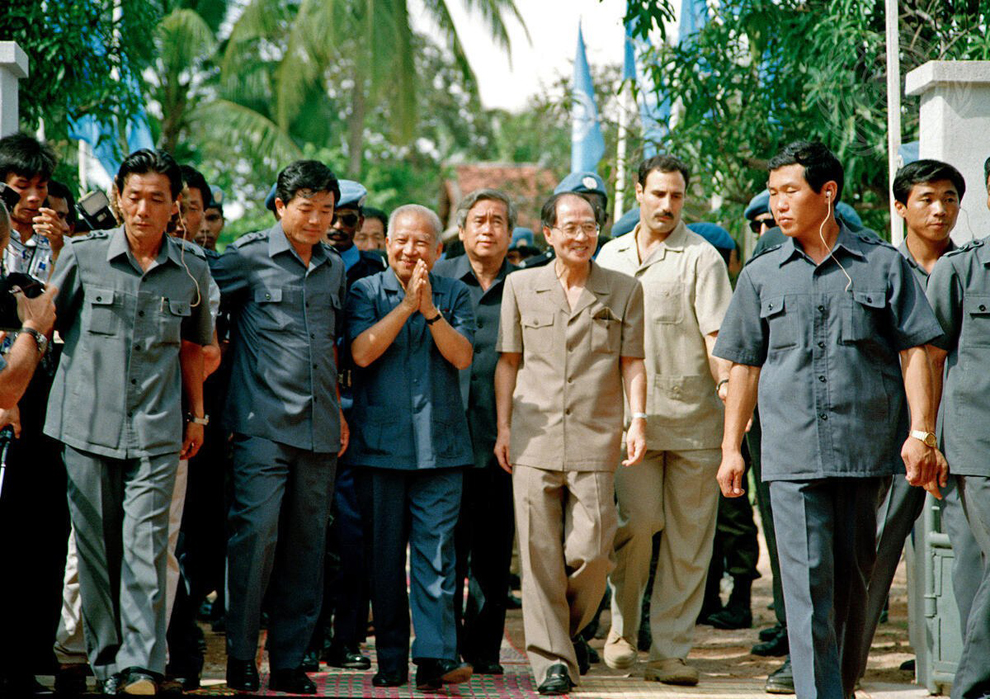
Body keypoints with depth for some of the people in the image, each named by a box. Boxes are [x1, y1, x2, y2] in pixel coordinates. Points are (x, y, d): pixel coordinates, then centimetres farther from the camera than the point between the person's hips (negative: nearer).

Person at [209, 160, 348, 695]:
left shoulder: (334, 269, 16)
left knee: (307, 545, 6)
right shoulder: (249, 257, -1)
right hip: (264, 425, -5)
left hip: (320, 430, 5)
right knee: (255, 535, -13)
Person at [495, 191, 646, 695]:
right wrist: (503, 427, 7)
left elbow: (632, 363, 8)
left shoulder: (624, 290, 8)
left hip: (594, 441, 0)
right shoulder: (521, 286, 10)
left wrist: (638, 419, -3)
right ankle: (551, 658, 4)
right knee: (540, 553, -2)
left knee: (590, 552, -4)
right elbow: (508, 361, 12)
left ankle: (570, 630, 24)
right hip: (535, 438, 1)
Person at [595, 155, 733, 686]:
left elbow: (717, 333, -7)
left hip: (693, 416, -2)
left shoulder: (700, 257, 1)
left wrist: (728, 384, -23)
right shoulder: (610, 256, 15)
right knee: (640, 519, -12)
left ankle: (670, 652, 8)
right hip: (630, 415, 2)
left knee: (688, 537, 0)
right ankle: (623, 625, 10)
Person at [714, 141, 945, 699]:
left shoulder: (884, 264, 6)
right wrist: (731, 447, 10)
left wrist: (921, 433, -4)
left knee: (854, 577, 9)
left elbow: (915, 353, 4)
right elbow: (745, 365, 14)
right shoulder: (762, 275, 11)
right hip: (792, 452, 0)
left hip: (867, 447, 0)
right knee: (808, 580, -8)